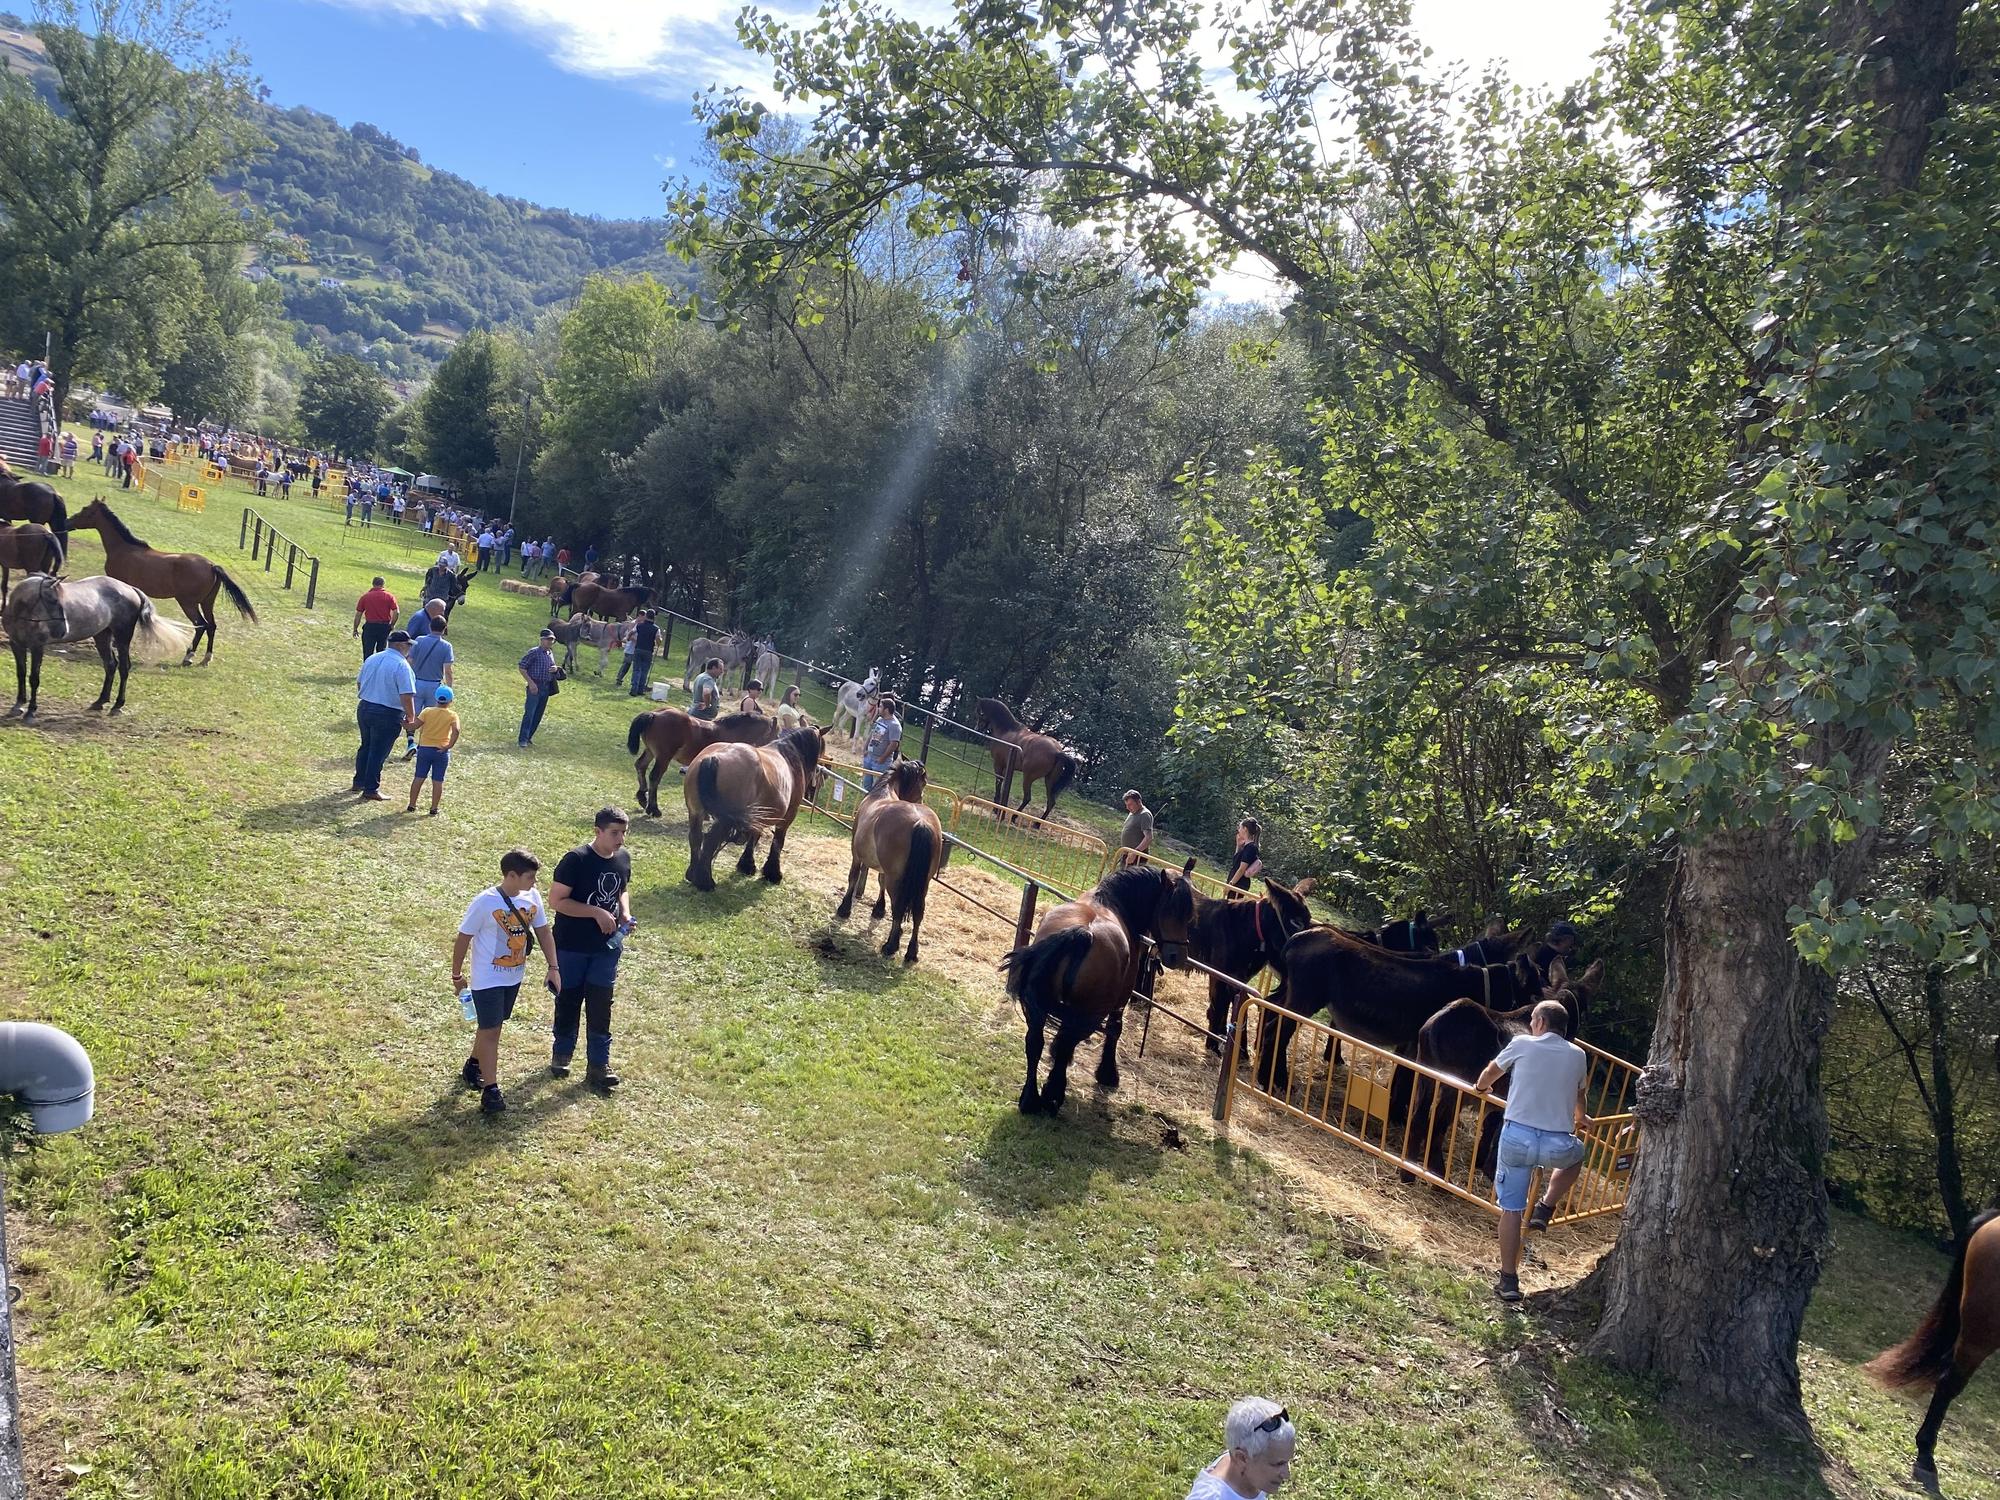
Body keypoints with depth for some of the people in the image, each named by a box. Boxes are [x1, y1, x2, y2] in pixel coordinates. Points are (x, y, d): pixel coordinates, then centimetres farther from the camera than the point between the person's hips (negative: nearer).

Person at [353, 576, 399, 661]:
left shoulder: (365, 597, 2)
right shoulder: (389, 596, 0)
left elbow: (358, 614, 3)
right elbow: (396, 612, -9)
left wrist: (355, 629, 11)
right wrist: (391, 625, 4)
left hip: (370, 626, -1)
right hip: (384, 627, 1)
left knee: (368, 652, 5)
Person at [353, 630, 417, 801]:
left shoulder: (372, 659, 6)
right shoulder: (402, 666, -18)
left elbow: (359, 683, 16)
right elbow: (406, 697, -22)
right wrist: (411, 719, -11)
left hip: (364, 709, 7)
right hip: (387, 715, -7)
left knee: (366, 747, 23)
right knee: (378, 753, 2)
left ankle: (359, 782, 34)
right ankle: (371, 790, 9)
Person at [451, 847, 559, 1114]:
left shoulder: (533, 897, -5)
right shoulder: (485, 902, -21)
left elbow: (543, 932, 6)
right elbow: (463, 939, -11)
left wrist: (553, 967, 2)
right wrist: (457, 976, -3)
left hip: (514, 977, 6)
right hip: (487, 979, -6)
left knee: (491, 1027, 20)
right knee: (490, 1031, -7)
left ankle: (473, 1066, 42)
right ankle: (490, 1090, -2)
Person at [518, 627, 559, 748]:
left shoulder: (551, 654, 13)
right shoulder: (534, 652, -9)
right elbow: (522, 668, -10)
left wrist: (555, 669, 2)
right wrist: (531, 682, -16)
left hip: (546, 687, 7)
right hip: (535, 686, -7)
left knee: (539, 714, 10)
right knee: (529, 713, -9)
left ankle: (529, 736, 20)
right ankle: (523, 740, -7)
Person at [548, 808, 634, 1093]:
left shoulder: (623, 858, -1)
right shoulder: (576, 860, -20)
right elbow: (556, 900, -19)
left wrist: (625, 914, -3)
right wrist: (596, 912, -25)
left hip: (607, 946, 4)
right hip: (571, 947, -4)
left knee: (600, 1006, 6)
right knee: (568, 1002, 12)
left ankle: (598, 1066, 14)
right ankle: (561, 1054, 33)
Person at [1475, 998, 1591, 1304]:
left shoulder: (1522, 1044, 5)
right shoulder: (1577, 1055, 11)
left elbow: (1490, 1073, 24)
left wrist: (1481, 1087, 49)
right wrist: (1579, 1119, 54)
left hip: (1518, 1136, -1)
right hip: (1558, 1144, 1)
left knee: (1511, 1209, 11)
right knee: (1576, 1155, 37)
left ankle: (1509, 1281, 13)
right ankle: (1546, 1209, 23)